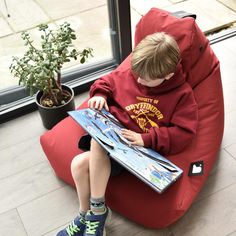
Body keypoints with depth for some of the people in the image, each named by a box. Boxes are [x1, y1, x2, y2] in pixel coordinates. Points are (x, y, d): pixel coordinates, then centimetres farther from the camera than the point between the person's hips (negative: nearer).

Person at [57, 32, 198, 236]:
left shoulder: (182, 94, -6)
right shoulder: (129, 75, 2)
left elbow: (183, 133, -12)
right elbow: (106, 82, 20)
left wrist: (146, 139, -22)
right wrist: (100, 95, -4)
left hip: (139, 149, -4)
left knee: (99, 139, -32)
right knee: (79, 163, -21)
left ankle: (97, 209, -18)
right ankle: (86, 215, 5)